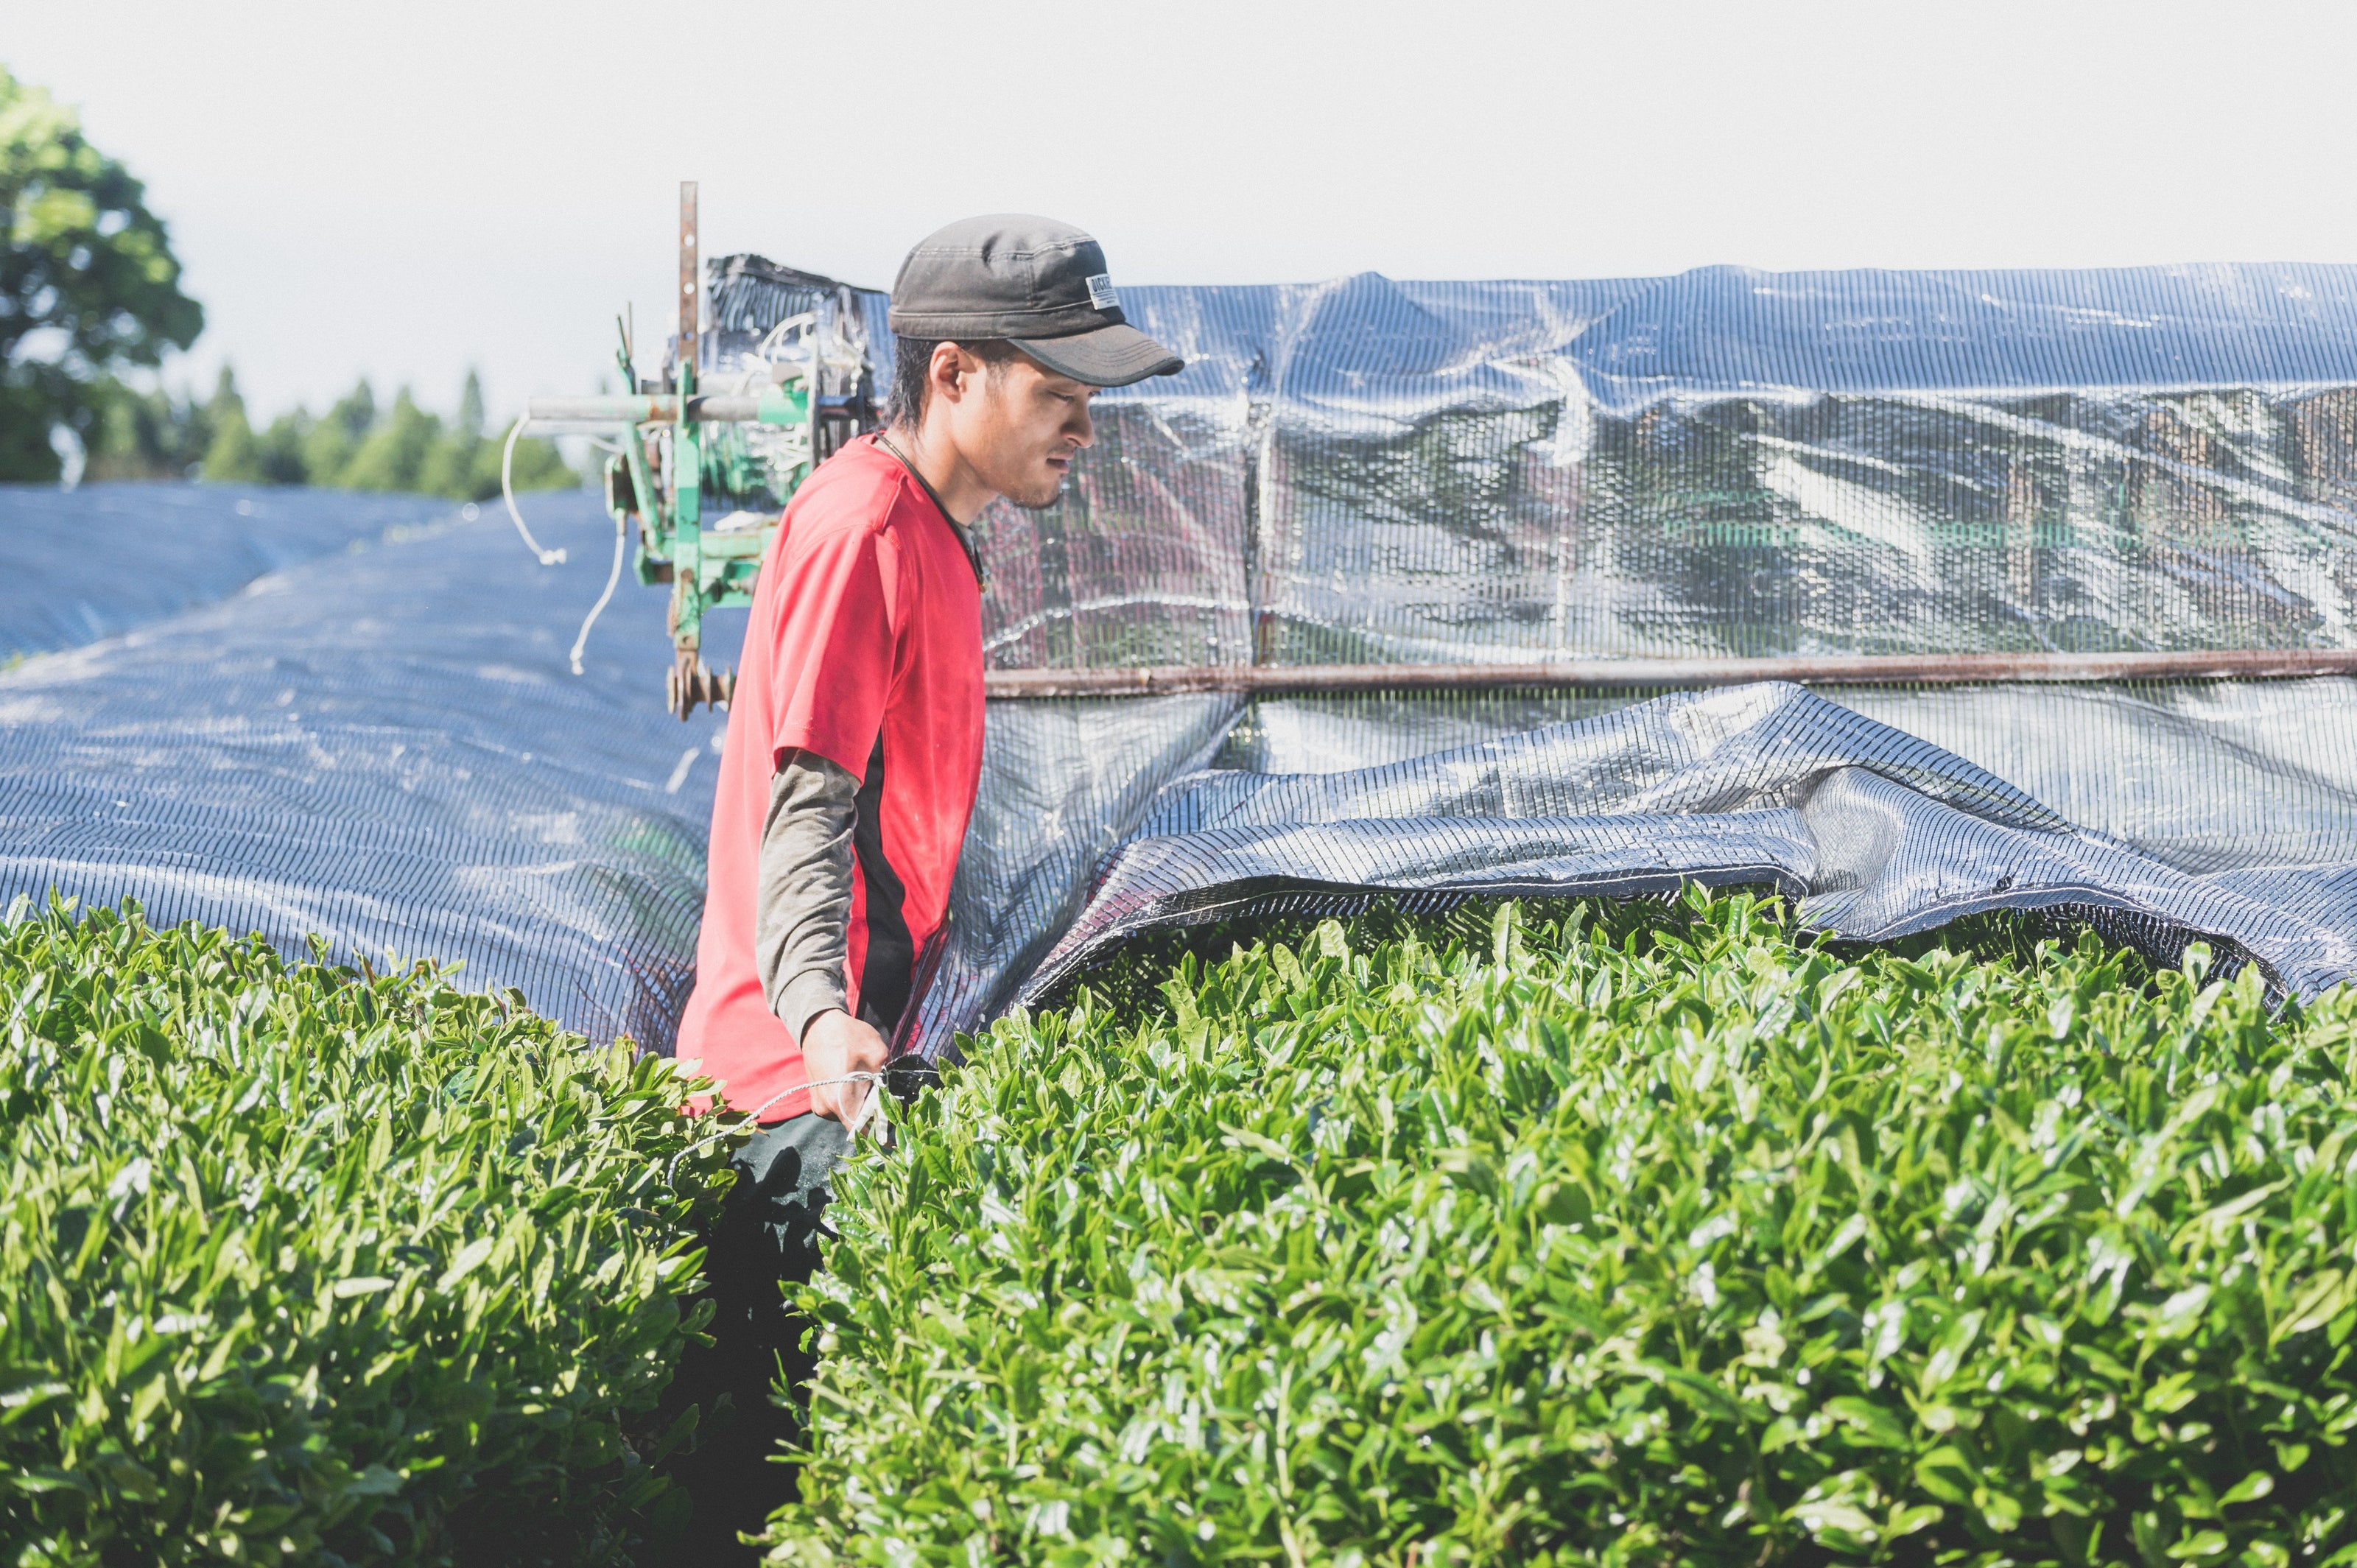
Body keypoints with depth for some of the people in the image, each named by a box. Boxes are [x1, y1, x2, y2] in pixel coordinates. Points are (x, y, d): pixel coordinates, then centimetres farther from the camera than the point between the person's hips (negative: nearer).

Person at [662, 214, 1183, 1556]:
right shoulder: (863, 524, -15)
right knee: (779, 1407, -8)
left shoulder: (929, 530, 16)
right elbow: (808, 804, -23)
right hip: (804, 1073, -10)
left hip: (855, 1055, 10)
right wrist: (823, 1018, -37)